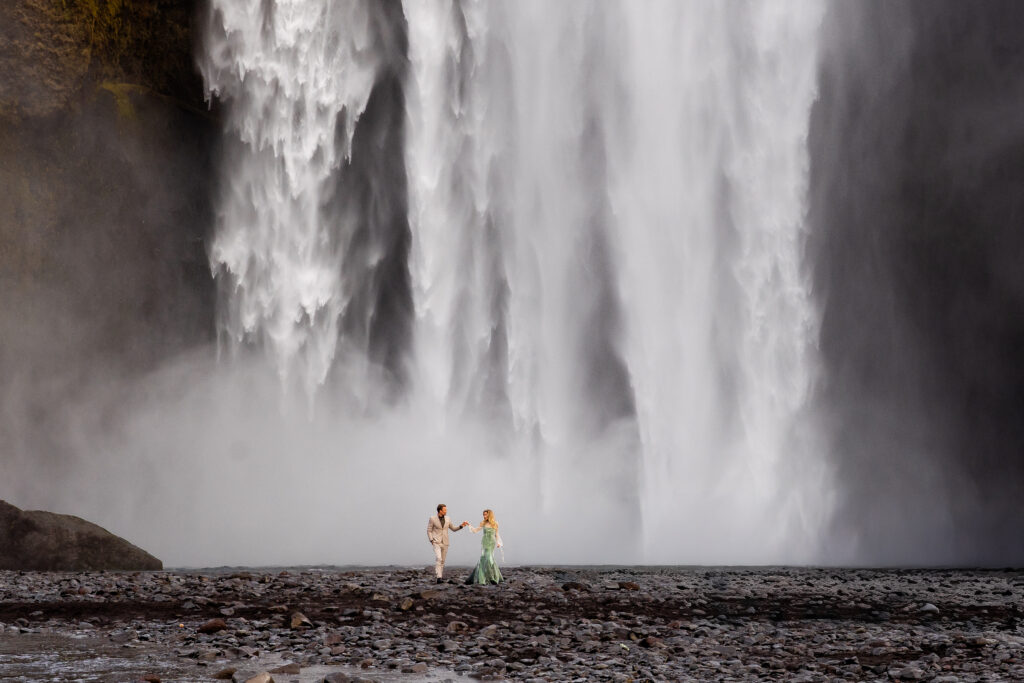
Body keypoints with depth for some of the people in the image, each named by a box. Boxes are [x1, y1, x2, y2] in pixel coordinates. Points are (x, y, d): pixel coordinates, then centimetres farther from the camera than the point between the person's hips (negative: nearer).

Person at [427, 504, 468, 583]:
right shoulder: (432, 518, -8)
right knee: (438, 558, -21)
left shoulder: (447, 518, 3)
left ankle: (441, 576, 26)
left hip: (445, 543, 5)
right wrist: (432, 541, -13)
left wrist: (461, 526, -4)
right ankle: (439, 577, -27)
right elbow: (429, 530, -3)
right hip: (436, 542, -5)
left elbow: (453, 529, 12)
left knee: (442, 560, 10)